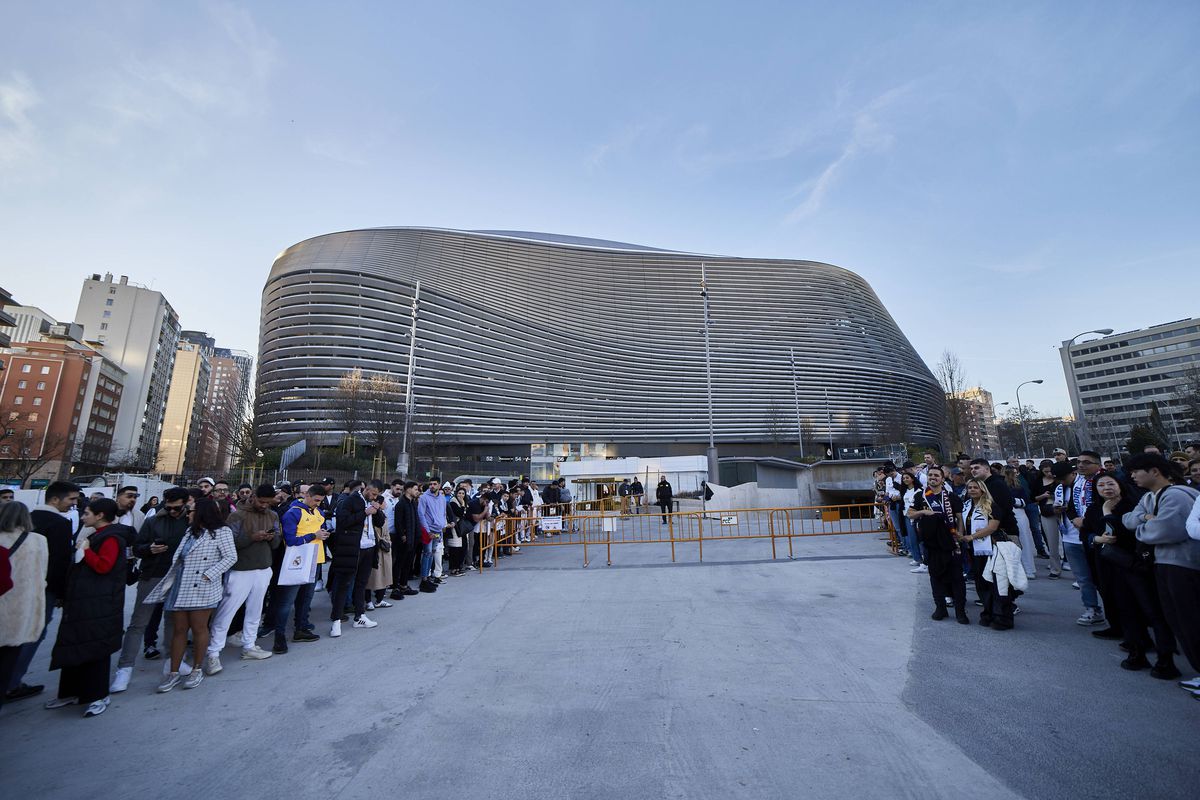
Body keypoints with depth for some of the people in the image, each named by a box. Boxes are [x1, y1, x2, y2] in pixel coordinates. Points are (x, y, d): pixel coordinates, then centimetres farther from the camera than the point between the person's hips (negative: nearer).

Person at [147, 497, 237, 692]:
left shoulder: (221, 531, -7)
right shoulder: (190, 531, 14)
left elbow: (231, 557, -12)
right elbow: (179, 558, 15)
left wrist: (209, 574, -16)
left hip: (202, 589, -6)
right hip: (180, 588, 6)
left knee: (198, 629, 4)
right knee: (179, 630, 9)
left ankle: (197, 670, 19)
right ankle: (174, 673, 19)